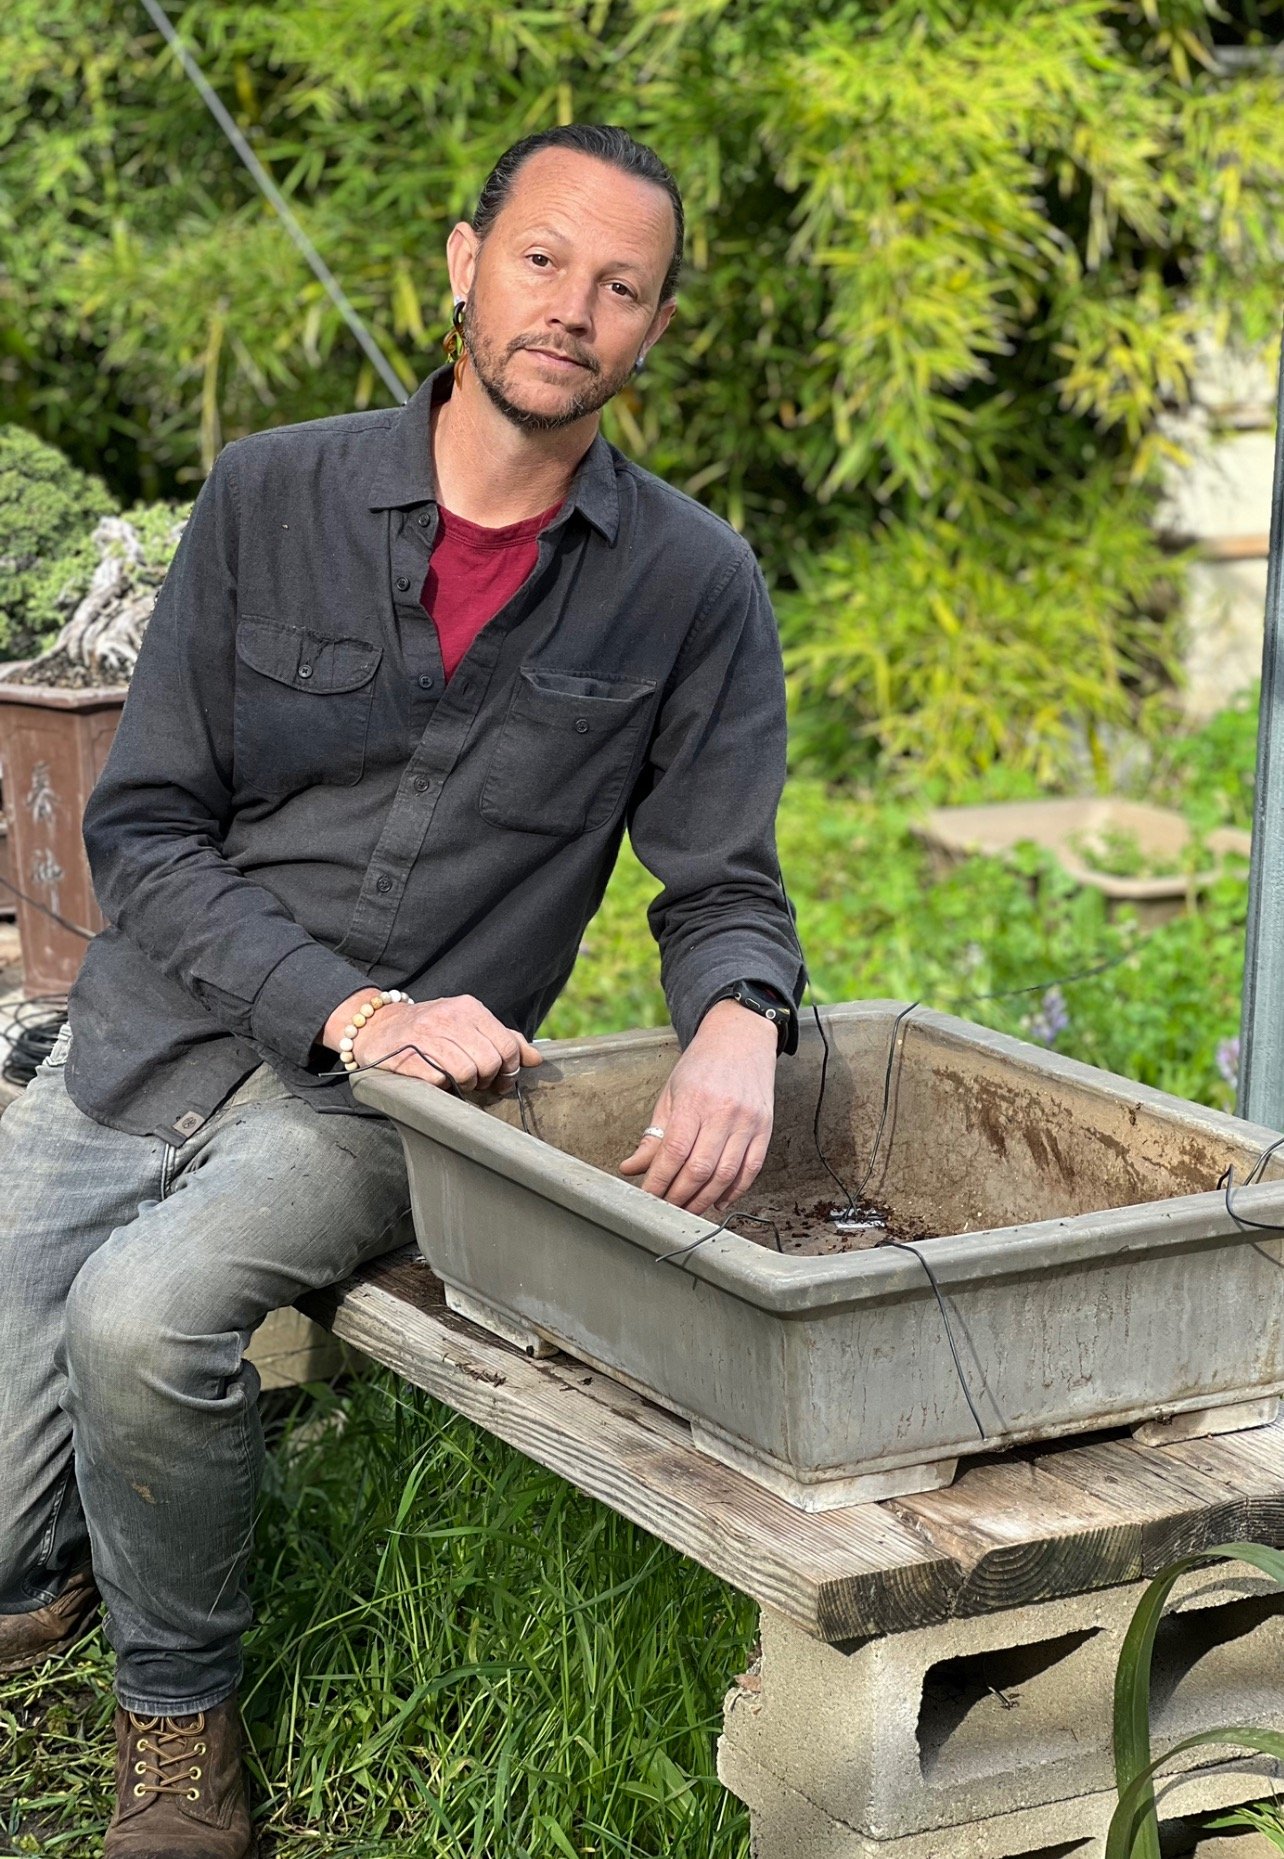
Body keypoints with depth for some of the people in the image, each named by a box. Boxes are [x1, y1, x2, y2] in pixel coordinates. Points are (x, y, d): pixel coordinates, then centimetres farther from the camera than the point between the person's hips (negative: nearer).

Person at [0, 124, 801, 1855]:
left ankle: (179, 1716, -3)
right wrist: (354, 1007, -18)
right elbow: (143, 832, -2)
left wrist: (737, 1027, -21)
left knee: (144, 1316, -33)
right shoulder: (273, 497, -3)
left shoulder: (694, 585, -2)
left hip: (366, 1116, -2)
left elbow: (725, 889, 4)